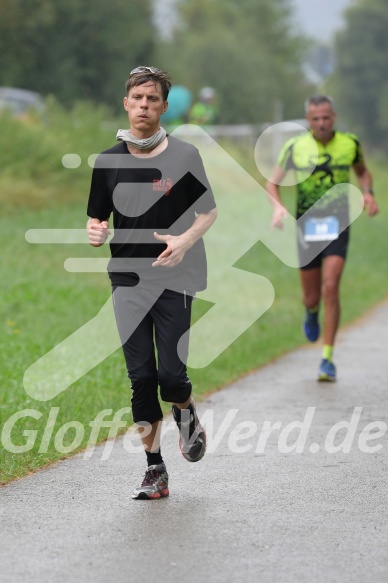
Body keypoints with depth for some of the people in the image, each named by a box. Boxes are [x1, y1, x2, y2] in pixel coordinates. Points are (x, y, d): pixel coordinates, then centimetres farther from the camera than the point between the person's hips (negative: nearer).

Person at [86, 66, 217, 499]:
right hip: (128, 280, 3)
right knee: (141, 378, 0)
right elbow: (97, 221, 12)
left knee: (171, 375, -9)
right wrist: (95, 233, -12)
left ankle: (186, 413, 28)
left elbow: (209, 211, 4)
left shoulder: (184, 156, -3)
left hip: (174, 279, -3)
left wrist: (186, 240, -16)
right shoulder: (107, 161, 6)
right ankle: (155, 471, 8)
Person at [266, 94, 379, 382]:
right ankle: (312, 313, 48)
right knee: (312, 296, 6)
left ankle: (328, 359, -10)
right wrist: (279, 207, -18)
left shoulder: (350, 143, -2)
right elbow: (273, 182, 2)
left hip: (337, 226, -1)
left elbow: (363, 172, 17)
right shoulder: (295, 147, -5)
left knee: (330, 288, -17)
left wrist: (368, 193, -3)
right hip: (307, 226, 1)